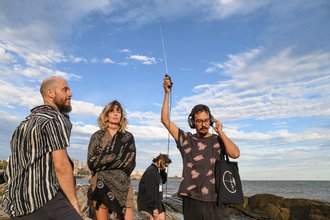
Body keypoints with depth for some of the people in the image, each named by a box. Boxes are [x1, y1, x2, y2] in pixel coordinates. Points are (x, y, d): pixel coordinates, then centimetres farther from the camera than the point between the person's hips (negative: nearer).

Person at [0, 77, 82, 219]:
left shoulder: (26, 122, 18)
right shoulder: (56, 119, -9)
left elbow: (18, 163, 20)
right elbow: (61, 165, -17)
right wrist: (74, 202, -10)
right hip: (44, 197, -9)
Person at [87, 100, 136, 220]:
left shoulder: (128, 137, 8)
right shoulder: (97, 136, 7)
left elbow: (130, 164, -3)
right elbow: (91, 162, -4)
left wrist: (102, 162, -9)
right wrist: (117, 158, -10)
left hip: (122, 186, 1)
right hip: (100, 185, 0)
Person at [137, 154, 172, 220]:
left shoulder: (156, 170, 11)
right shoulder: (151, 171, -20)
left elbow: (163, 181, 19)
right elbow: (151, 191, -23)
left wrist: (163, 171, 2)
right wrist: (154, 207, -23)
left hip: (155, 200, 10)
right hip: (150, 201, -10)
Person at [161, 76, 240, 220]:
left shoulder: (218, 140, 5)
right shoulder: (186, 139, 5)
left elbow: (235, 154, -13)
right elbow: (165, 120, 1)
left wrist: (220, 132, -7)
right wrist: (167, 93, -2)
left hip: (215, 200, 0)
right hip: (191, 199, 1)